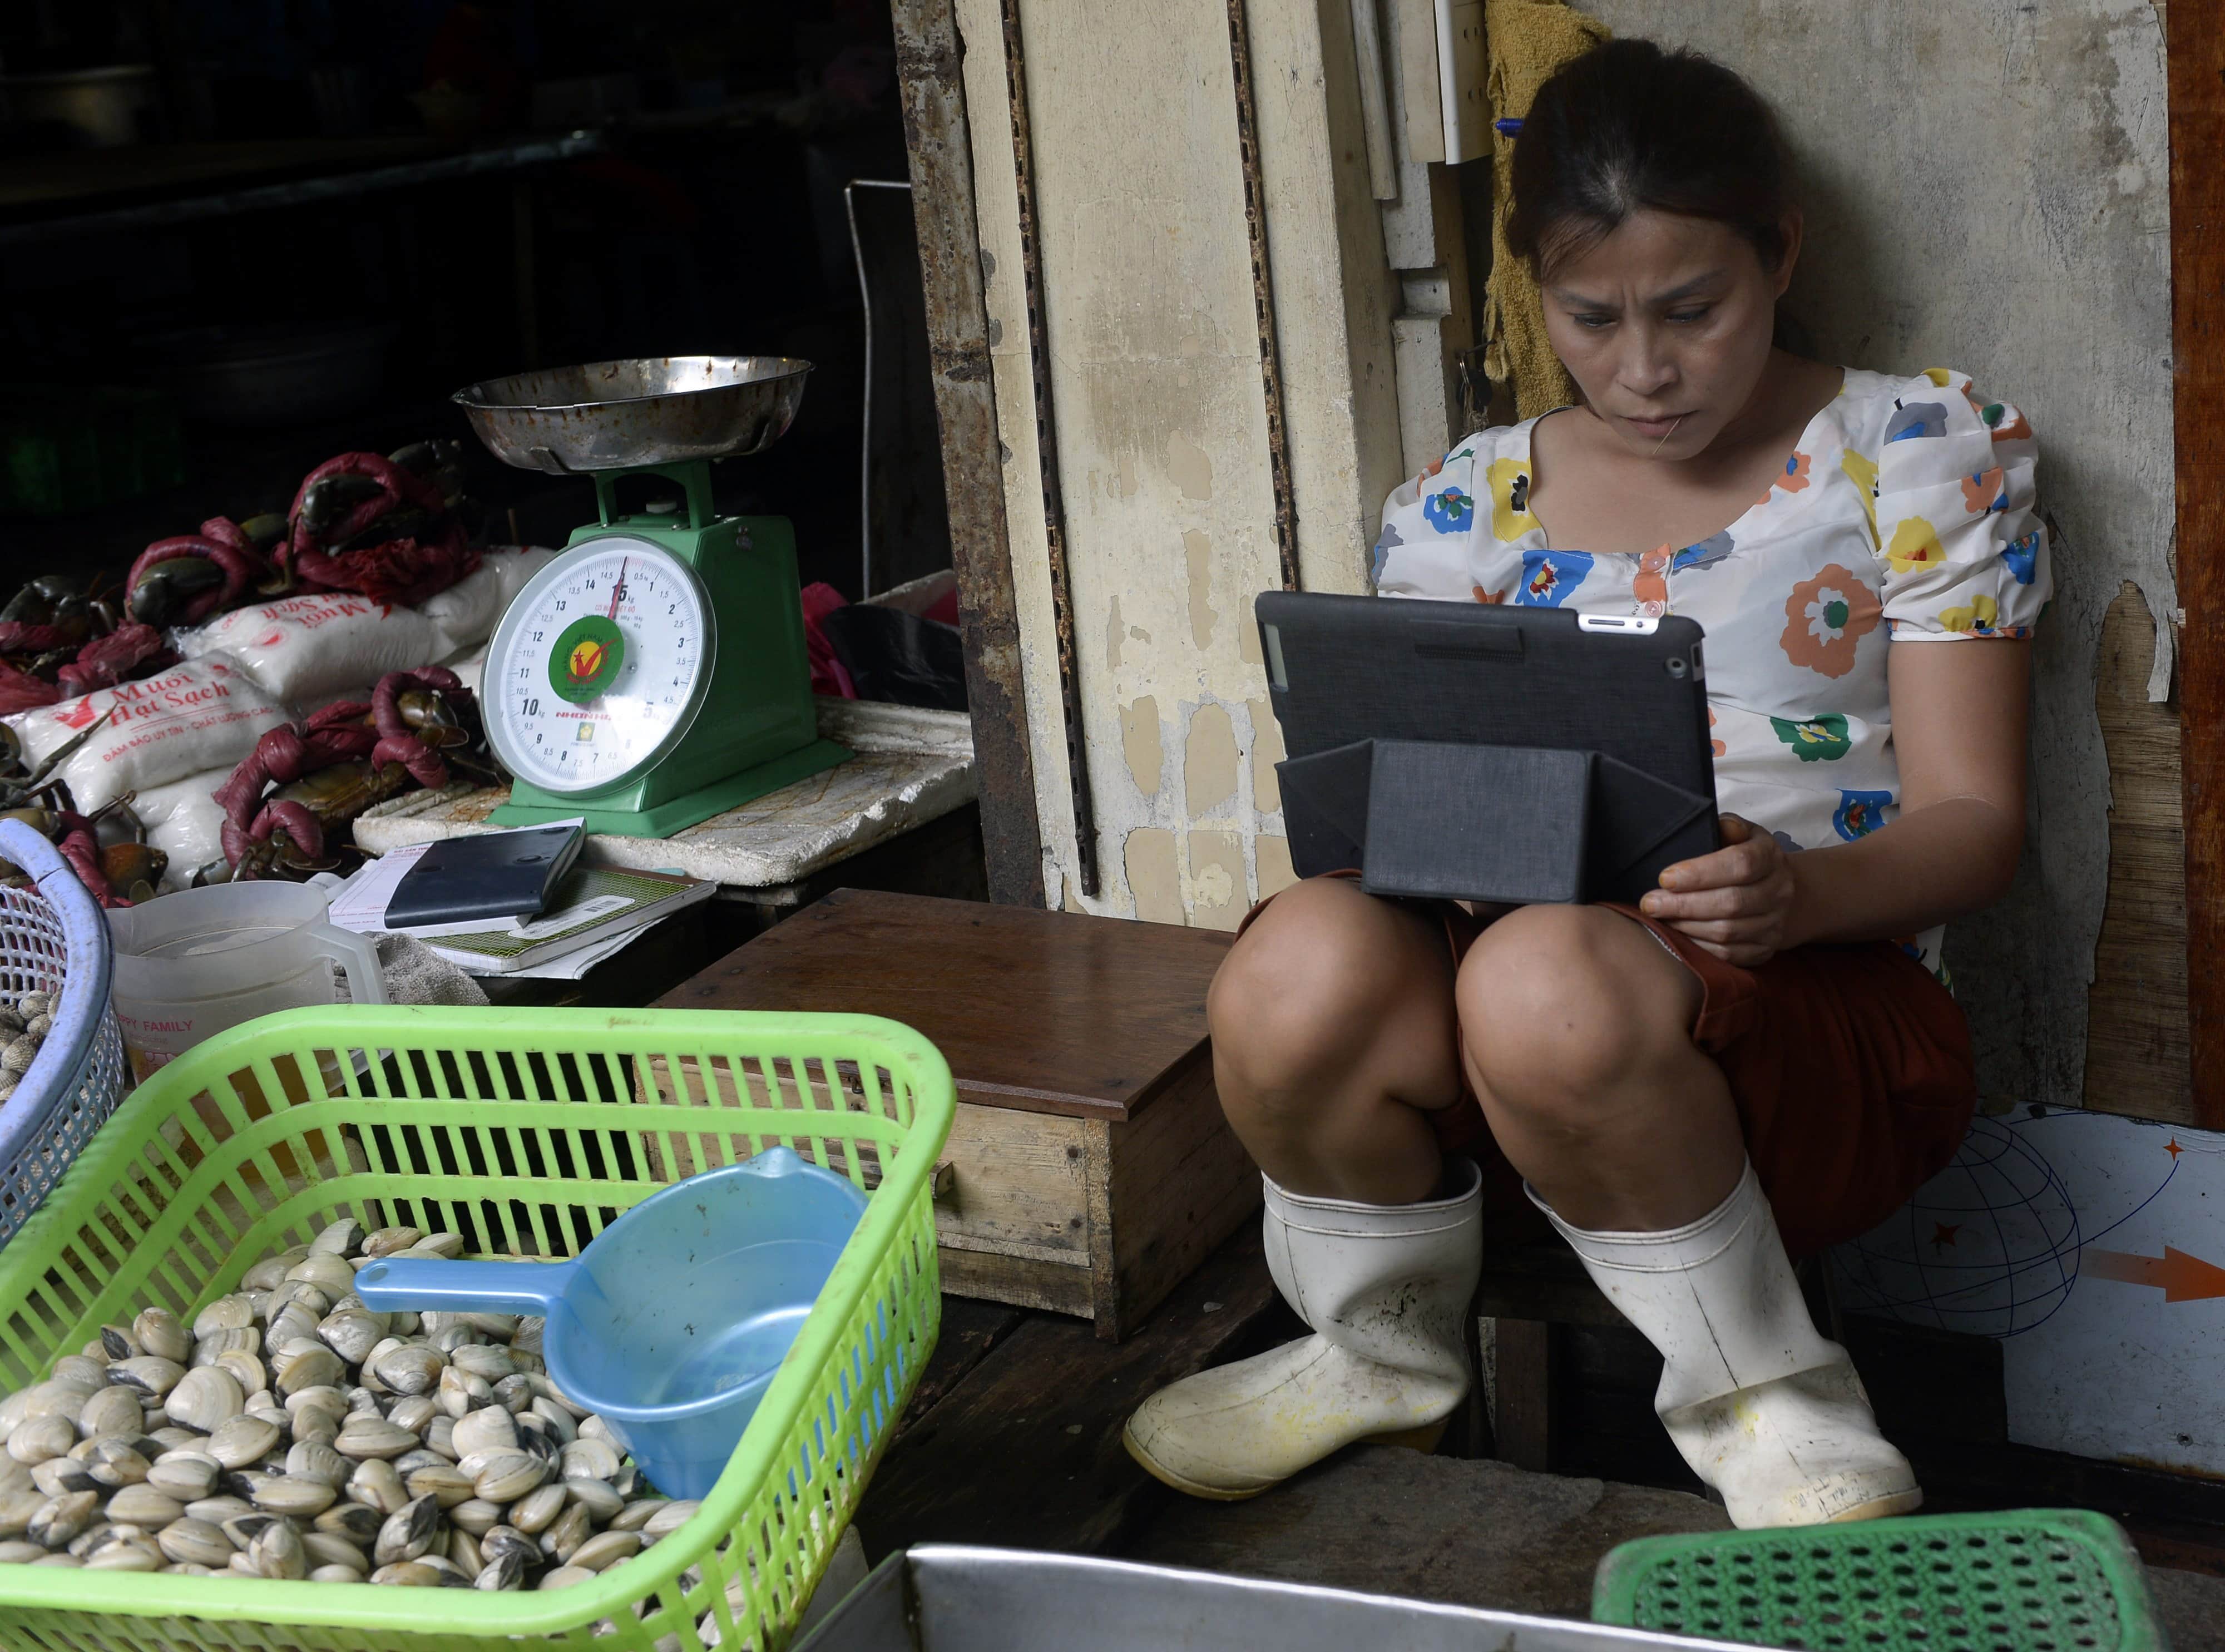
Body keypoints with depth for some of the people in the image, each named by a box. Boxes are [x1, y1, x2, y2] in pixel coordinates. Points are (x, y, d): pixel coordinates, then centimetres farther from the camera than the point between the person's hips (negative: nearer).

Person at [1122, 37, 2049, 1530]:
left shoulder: (1923, 457, 4)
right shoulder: (1467, 508, 12)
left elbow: (1974, 819, -1)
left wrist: (1800, 892, -23)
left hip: (1831, 1000, -3)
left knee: (1545, 977, -37)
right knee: (1303, 967, -30)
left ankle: (1763, 1401, -9)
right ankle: (1384, 1347, 2)